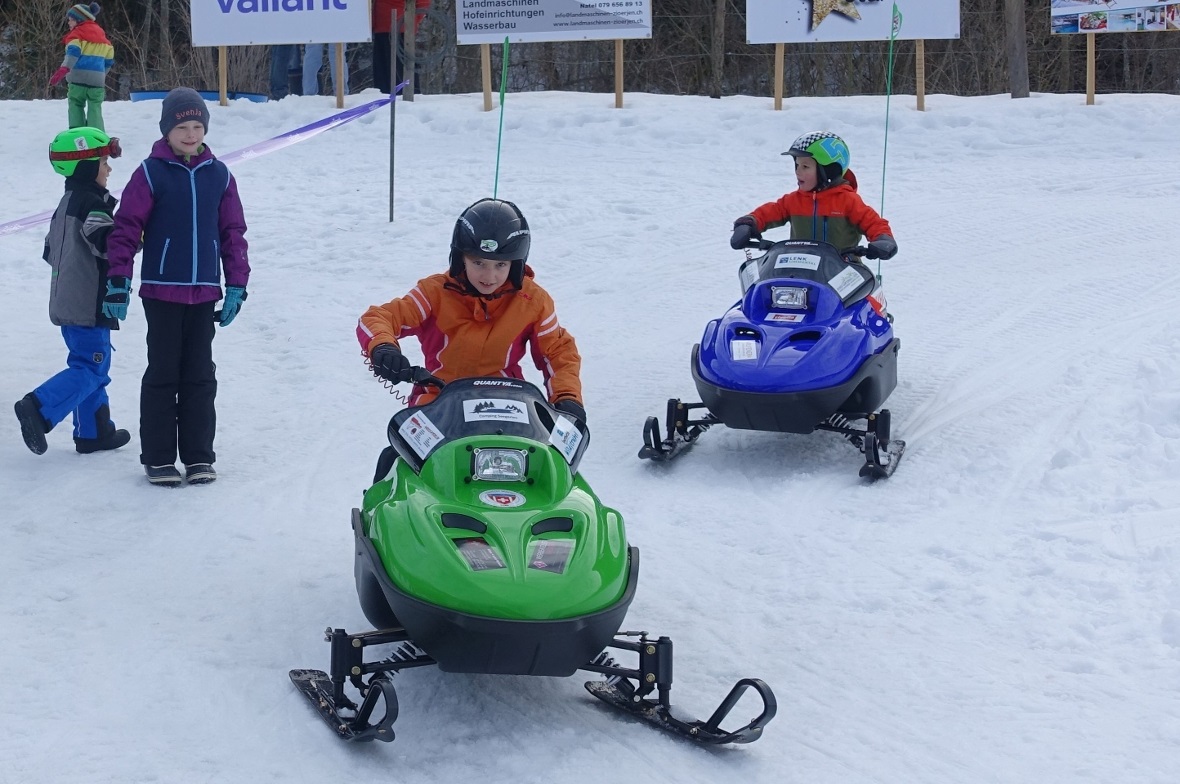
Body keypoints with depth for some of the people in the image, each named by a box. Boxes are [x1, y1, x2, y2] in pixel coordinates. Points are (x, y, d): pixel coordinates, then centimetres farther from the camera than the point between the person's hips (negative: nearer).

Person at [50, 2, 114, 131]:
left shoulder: (77, 33, 0)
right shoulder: (101, 35, 20)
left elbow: (73, 52, -19)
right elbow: (109, 59, 25)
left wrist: (62, 71, -30)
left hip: (78, 78, -5)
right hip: (97, 80, 5)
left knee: (76, 106, 6)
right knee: (95, 109, 5)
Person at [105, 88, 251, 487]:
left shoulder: (218, 175, 6)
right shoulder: (151, 173, -5)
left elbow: (233, 232, 11)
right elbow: (126, 227, -6)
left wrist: (236, 286, 7)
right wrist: (118, 281, -12)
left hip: (204, 292, 3)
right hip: (162, 290, -3)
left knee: (199, 375, 7)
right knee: (163, 374, 2)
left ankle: (198, 455, 14)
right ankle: (158, 458, 9)